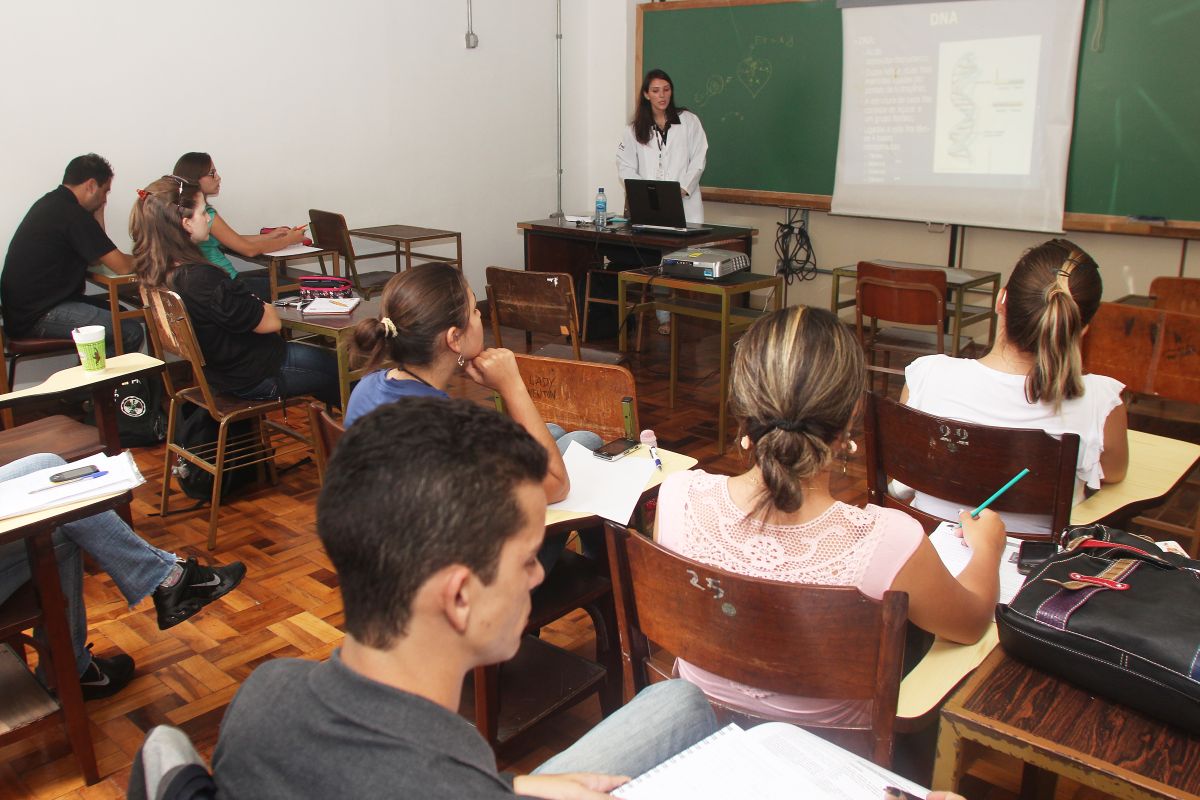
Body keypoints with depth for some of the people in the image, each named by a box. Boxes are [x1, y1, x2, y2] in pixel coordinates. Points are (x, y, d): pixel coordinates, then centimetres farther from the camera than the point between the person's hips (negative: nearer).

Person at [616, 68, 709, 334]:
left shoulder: (688, 121, 9)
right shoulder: (635, 130, 13)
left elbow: (698, 159, 2)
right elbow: (625, 167, 7)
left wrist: (682, 189, -10)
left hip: (684, 203, -1)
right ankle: (664, 318, 2)